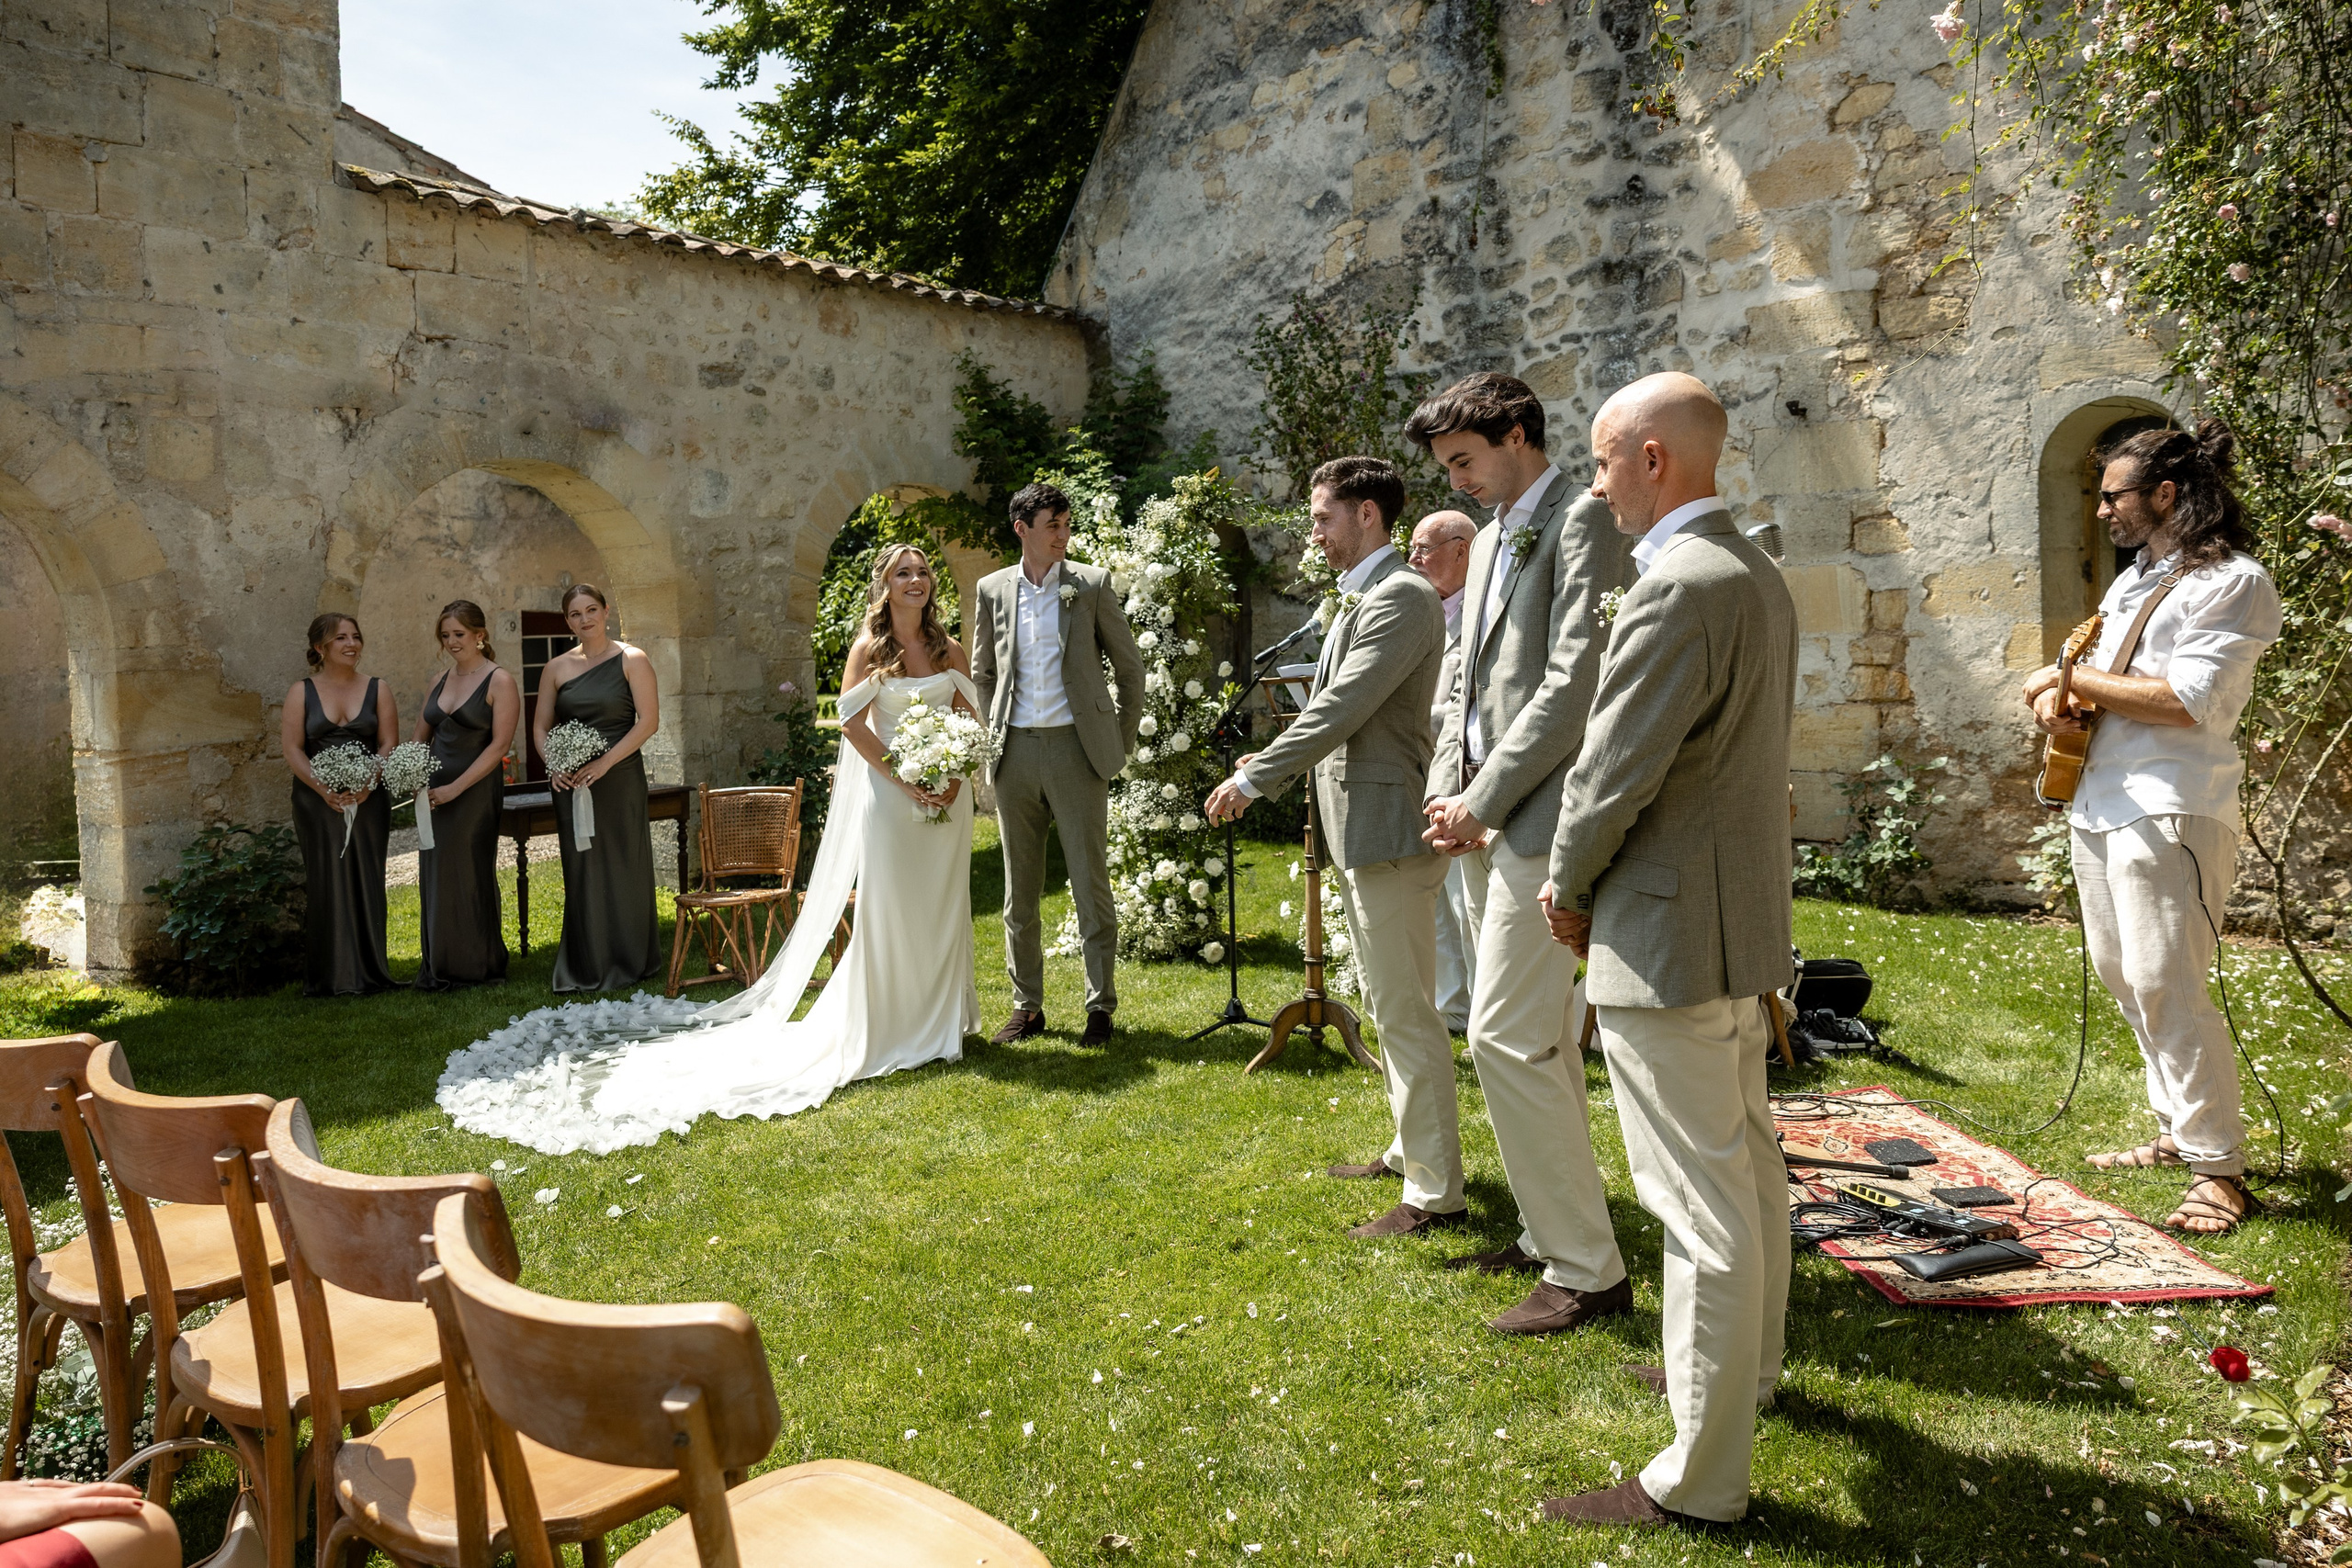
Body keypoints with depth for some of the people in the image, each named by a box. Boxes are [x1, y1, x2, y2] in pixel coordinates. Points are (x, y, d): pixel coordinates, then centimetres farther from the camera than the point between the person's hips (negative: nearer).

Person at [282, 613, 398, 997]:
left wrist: (368, 783, -13)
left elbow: (389, 743, 2)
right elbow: (291, 748, -2)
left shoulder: (377, 690, 8)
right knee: (325, 883, 0)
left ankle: (369, 972, 7)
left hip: (368, 801, 1)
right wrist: (324, 788, -14)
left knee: (366, 882, 1)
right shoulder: (302, 692, 5)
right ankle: (330, 977, 4)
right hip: (318, 803, -1)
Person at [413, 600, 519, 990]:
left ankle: (476, 966, 10)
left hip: (476, 792, -6)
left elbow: (500, 743, -14)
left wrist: (456, 788, -18)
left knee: (468, 873, -2)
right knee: (434, 874, 7)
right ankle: (438, 967, 17)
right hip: (435, 791, 6)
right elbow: (421, 736, 19)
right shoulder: (441, 680, 14)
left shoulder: (499, 682, -6)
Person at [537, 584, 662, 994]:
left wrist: (604, 762, -16)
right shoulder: (556, 668, 10)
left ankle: (626, 964, 16)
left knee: (621, 866, 2)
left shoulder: (632, 661, -2)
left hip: (620, 778, -3)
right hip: (570, 783, 3)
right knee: (581, 870, 7)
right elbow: (540, 726, 12)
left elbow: (649, 721, -9)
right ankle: (584, 968, 16)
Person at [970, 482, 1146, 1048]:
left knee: (1091, 885, 0)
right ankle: (1027, 1006, 19)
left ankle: (1101, 1006, 11)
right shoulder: (992, 590, 8)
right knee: (1019, 891, 8)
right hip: (1015, 753, 3)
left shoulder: (1092, 584, 1)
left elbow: (1129, 666, 6)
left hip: (1076, 748, -3)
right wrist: (994, 735, 12)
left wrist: (1121, 740, 5)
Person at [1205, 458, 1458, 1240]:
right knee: (1389, 1005, 20)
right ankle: (1413, 1150, 34)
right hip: (1361, 828, 11)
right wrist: (1273, 760, 9)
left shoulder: (1401, 597, -16)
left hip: (1388, 829, -11)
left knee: (1406, 1013, -4)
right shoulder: (1362, 598, 16)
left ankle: (1436, 1191, 6)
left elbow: (1342, 708, -23)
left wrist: (1252, 781, -17)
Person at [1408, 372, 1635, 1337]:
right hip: (1487, 821, 10)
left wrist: (1485, 797, -16)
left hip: (1542, 817, -9)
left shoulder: (1582, 522, -9)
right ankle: (1551, 1236, 27)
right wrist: (1446, 789, 6)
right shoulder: (1490, 540, 20)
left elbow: (1574, 680, -18)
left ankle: (1588, 1271, 2)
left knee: (1507, 1040, -10)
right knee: (1540, 1042, 15)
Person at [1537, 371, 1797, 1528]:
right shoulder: (1756, 576, 11)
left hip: (1670, 932, -11)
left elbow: (1616, 769, -21)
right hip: (1742, 915, 11)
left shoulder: (1677, 587, -21)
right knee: (1746, 1157, 24)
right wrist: (1593, 881, 13)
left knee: (1700, 1200, -2)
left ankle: (1700, 1476, 10)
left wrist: (1568, 890, -4)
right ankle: (1747, 1361, 44)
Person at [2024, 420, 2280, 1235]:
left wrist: (2074, 679, -11)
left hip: (2169, 808, -9)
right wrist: (2061, 696, 0)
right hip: (2100, 801, 9)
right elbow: (2098, 672, 24)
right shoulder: (2132, 582, 19)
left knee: (2164, 984, -12)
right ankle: (2178, 1131, 26)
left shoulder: (2233, 582, -9)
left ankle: (2218, 1168, -3)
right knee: (2122, 977, 14)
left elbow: (2188, 701, -18)